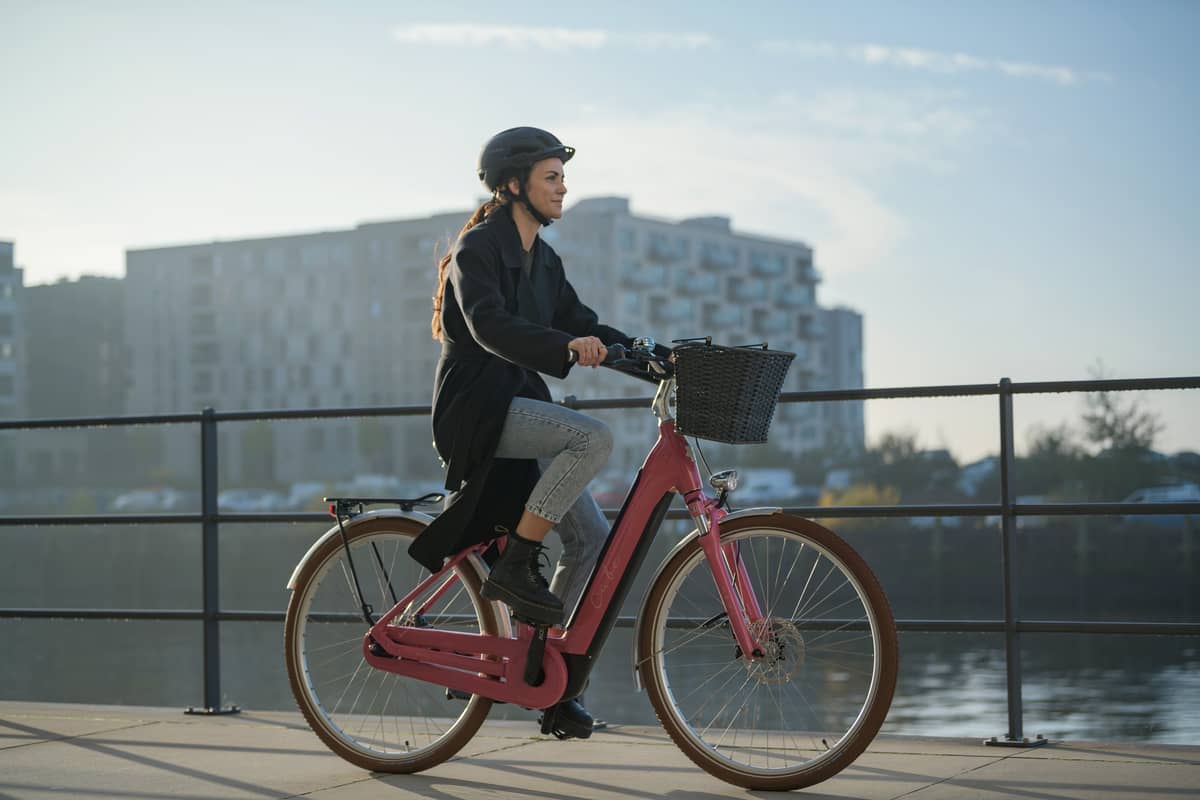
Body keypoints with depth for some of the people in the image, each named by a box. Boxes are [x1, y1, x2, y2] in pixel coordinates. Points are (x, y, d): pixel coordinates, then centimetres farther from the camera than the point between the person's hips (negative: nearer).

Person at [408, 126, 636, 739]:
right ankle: (515, 567, -19)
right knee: (594, 437, -30)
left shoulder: (543, 260, 16)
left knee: (593, 537, -3)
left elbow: (581, 322, 14)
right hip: (475, 411, -8)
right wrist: (567, 346, -41)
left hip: (520, 411, 8)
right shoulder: (478, 248, -11)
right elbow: (490, 327, -26)